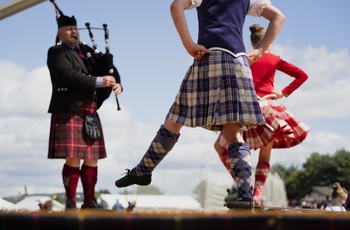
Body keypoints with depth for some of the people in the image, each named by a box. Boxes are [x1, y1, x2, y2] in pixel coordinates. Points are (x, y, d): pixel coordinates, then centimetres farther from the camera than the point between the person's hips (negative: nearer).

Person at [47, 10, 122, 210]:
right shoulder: (56, 53, 3)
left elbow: (111, 73, 19)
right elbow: (69, 75, -15)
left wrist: (117, 84, -5)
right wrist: (99, 81, -19)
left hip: (90, 114, 7)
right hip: (69, 113, -7)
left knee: (92, 159, 3)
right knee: (73, 159, -11)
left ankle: (90, 202, 9)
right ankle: (70, 203, -3)